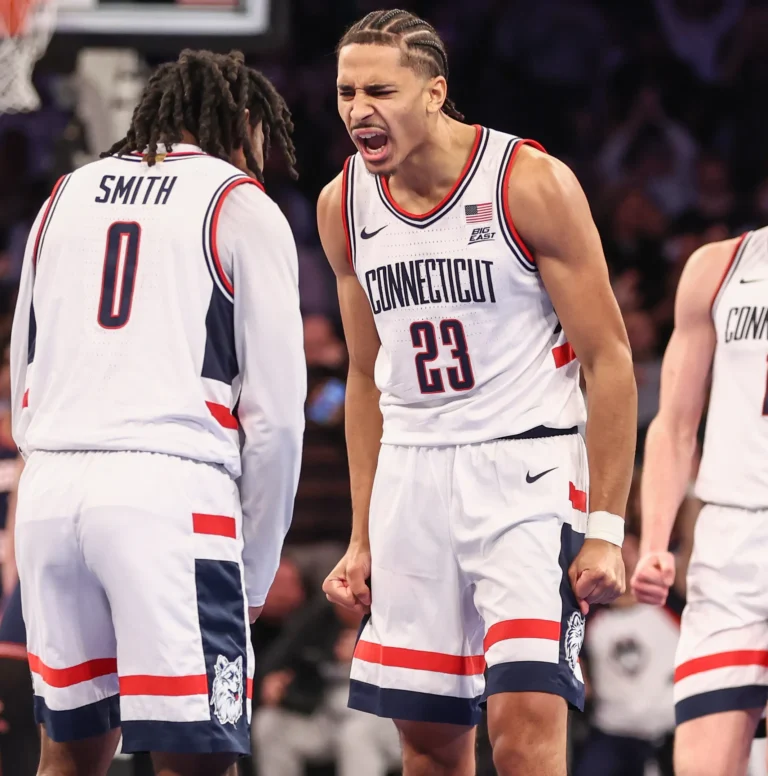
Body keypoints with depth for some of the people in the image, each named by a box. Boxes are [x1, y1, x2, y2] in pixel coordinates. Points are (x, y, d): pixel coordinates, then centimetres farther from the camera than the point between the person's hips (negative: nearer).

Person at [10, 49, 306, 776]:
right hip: (173, 491, -5)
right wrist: (256, 569, 10)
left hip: (49, 490, 5)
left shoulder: (66, 196, 21)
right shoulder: (242, 205, 6)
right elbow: (275, 411, 1)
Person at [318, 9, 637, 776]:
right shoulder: (343, 206, 6)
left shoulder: (532, 184, -11)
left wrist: (607, 528, -13)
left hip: (525, 465, -5)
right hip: (412, 476, 5)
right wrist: (362, 539, 15)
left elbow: (609, 360, -8)